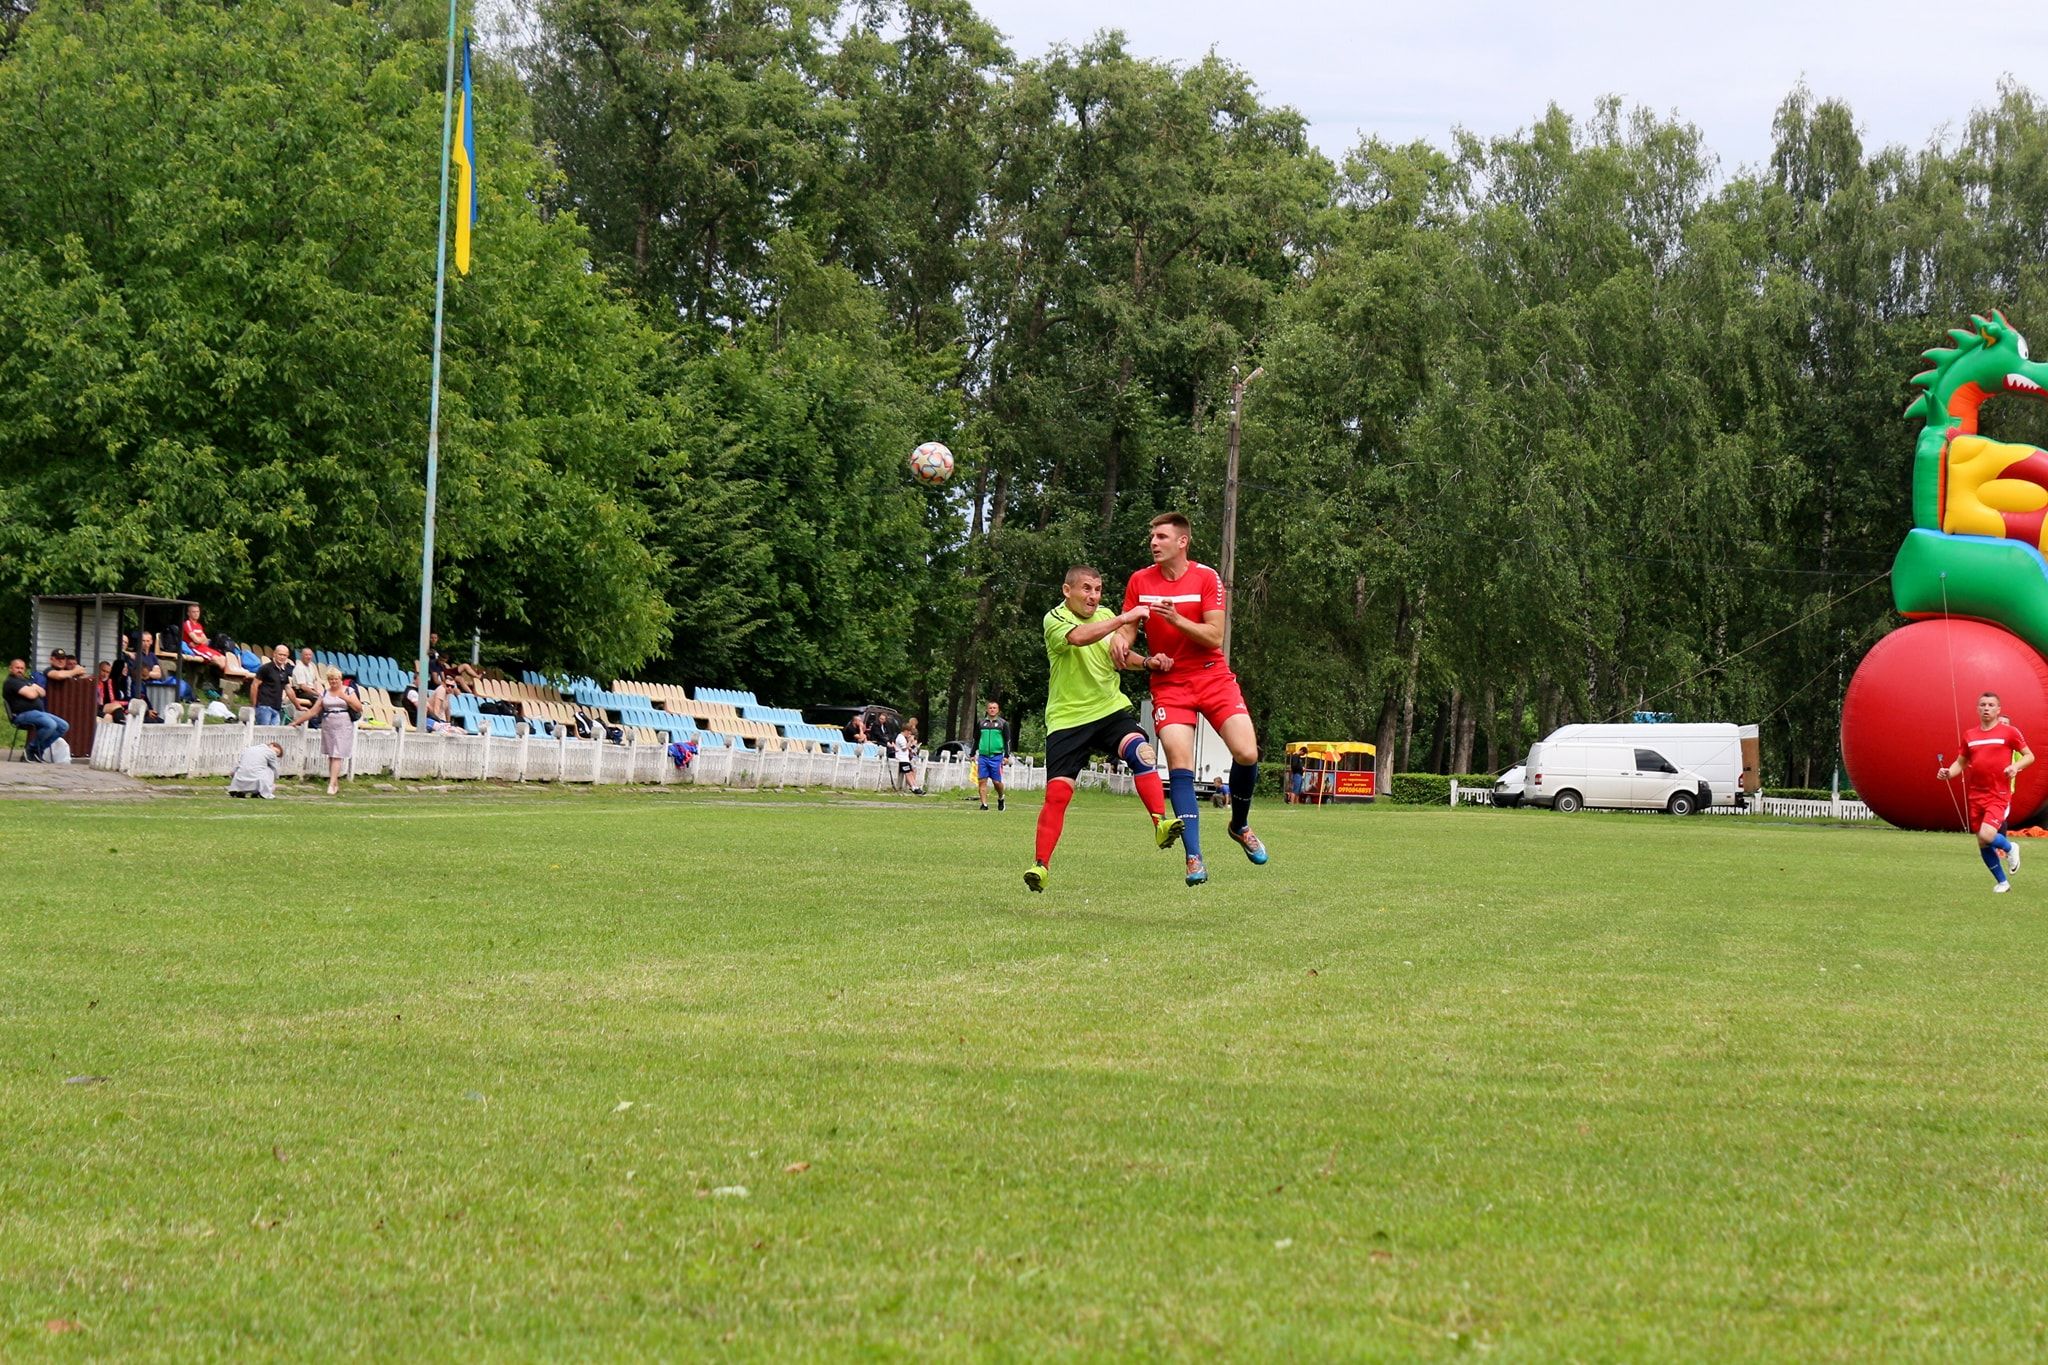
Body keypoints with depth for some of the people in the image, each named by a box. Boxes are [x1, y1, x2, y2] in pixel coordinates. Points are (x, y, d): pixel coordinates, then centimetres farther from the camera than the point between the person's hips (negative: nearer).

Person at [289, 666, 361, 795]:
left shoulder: (348, 691, 5)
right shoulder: (324, 694, 11)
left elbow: (359, 708, -1)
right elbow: (313, 711, 11)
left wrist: (345, 697, -9)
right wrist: (297, 721, 8)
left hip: (343, 728, -3)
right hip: (328, 726, 3)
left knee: (337, 756, -11)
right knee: (331, 756, 2)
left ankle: (332, 784, -15)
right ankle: (336, 785, 8)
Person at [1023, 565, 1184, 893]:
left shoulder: (1106, 616, 8)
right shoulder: (1055, 619, -10)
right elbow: (1078, 637, -34)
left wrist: (1148, 662, 3)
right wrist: (1126, 618, -35)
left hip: (1110, 709, 4)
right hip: (1067, 717, -4)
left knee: (1141, 751, -26)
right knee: (1057, 792, -9)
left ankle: (1160, 824, -28)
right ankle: (1041, 864, 2)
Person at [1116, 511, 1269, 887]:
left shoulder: (1206, 578, -5)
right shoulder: (1139, 581, 2)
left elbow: (1214, 637, -12)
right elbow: (1127, 629, 5)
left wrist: (1176, 619, -26)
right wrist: (1120, 641, -18)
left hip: (1213, 677, -1)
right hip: (1169, 683, 1)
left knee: (1247, 754, -15)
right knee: (1179, 767, -15)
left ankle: (1240, 825, 14)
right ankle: (1194, 859, -14)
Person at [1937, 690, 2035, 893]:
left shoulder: (2009, 732, -2)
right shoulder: (1970, 736, 9)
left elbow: (2029, 756, 3)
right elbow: (1961, 762, 17)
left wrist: (2016, 766, -17)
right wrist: (1948, 773, -3)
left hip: (1999, 795, -5)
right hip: (1976, 796, 5)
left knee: (1986, 835, -23)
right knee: (1982, 844, 6)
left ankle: (2010, 849, 11)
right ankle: (2002, 882, 23)